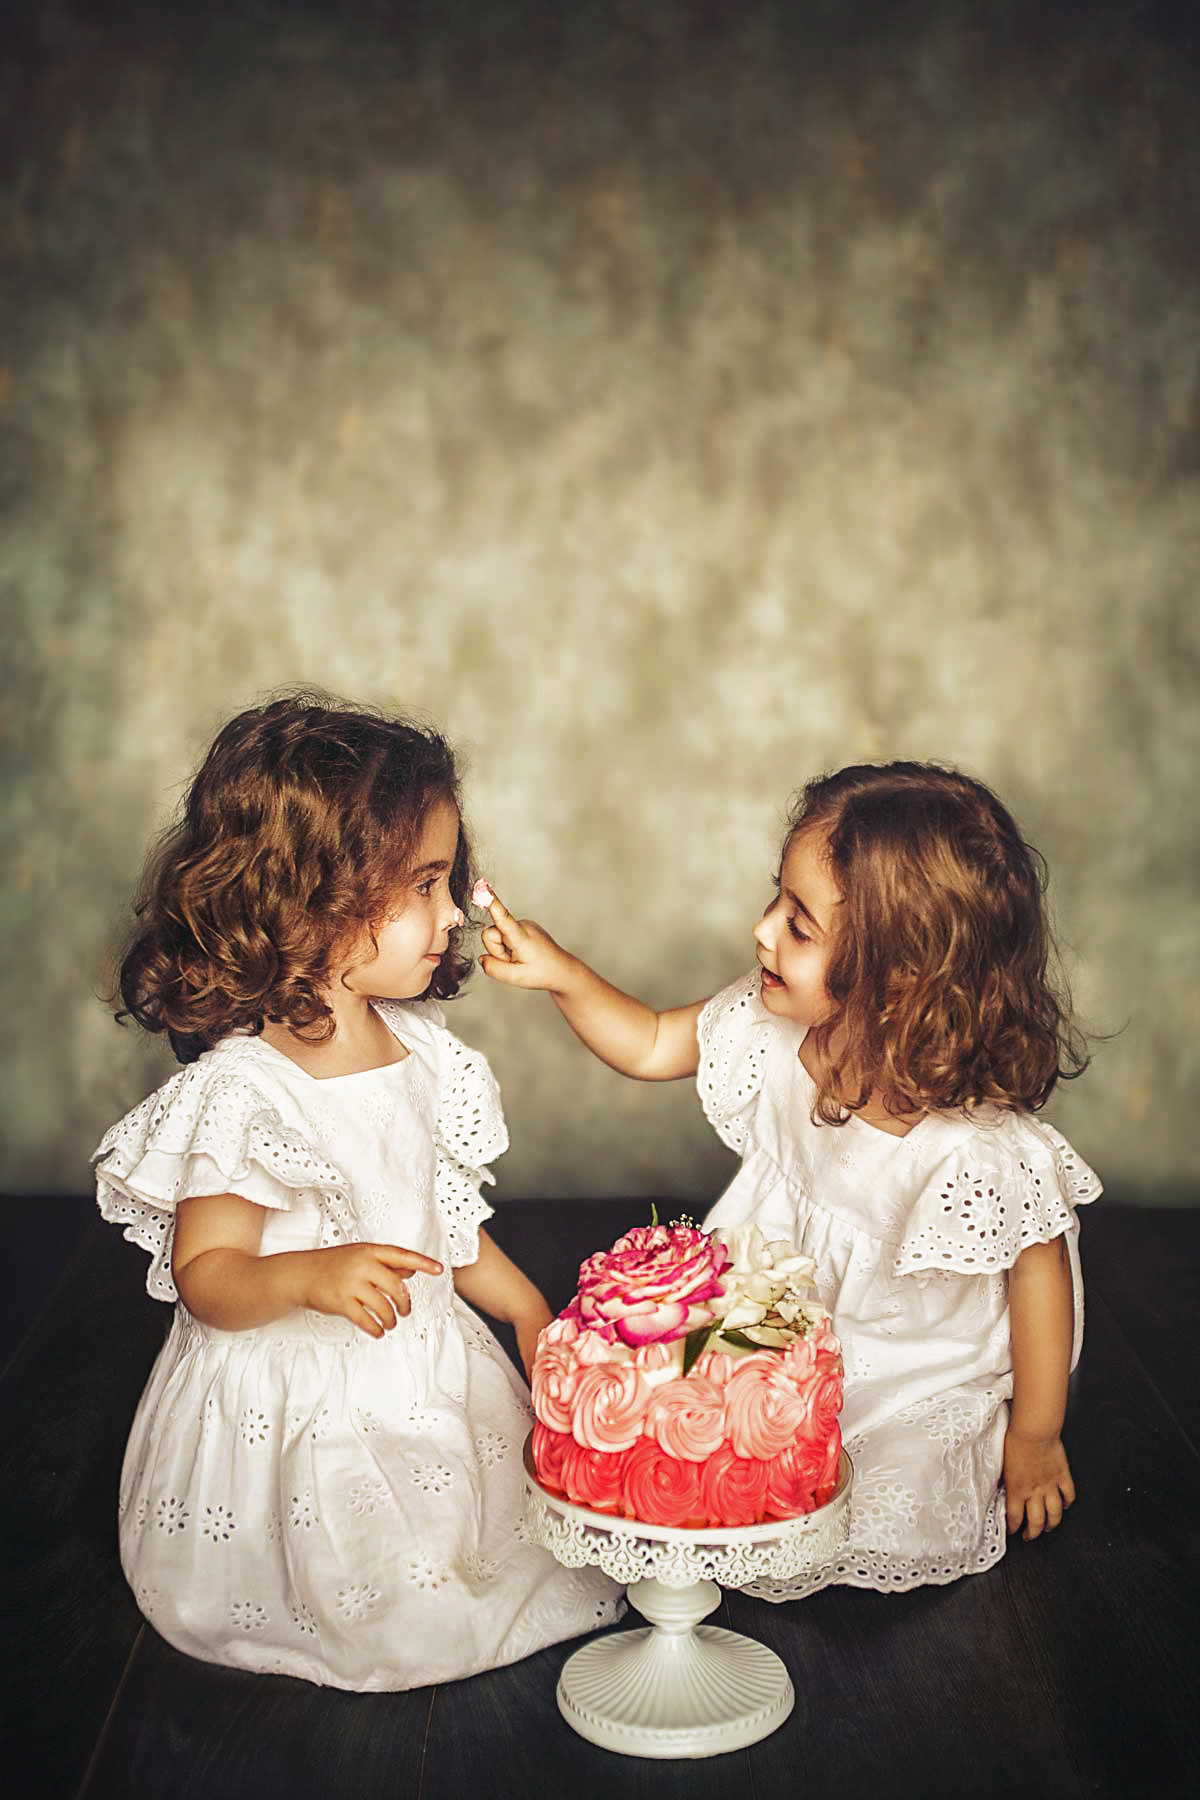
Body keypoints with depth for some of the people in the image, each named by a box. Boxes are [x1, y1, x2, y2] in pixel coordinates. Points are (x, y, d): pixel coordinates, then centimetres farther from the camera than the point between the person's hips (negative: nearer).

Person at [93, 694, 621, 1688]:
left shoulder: (422, 1049, -1)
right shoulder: (242, 1092, -25)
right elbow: (207, 1277, -21)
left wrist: (530, 1309, 14)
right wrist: (312, 1277, -39)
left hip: (431, 1375, 7)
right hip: (295, 1404, -7)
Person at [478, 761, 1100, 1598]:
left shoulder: (984, 1154, -35)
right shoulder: (772, 1029, -19)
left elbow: (1039, 1269, -18)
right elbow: (651, 1046, -1)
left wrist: (1035, 1439, -5)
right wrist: (562, 972, -17)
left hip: (913, 1393, -4)